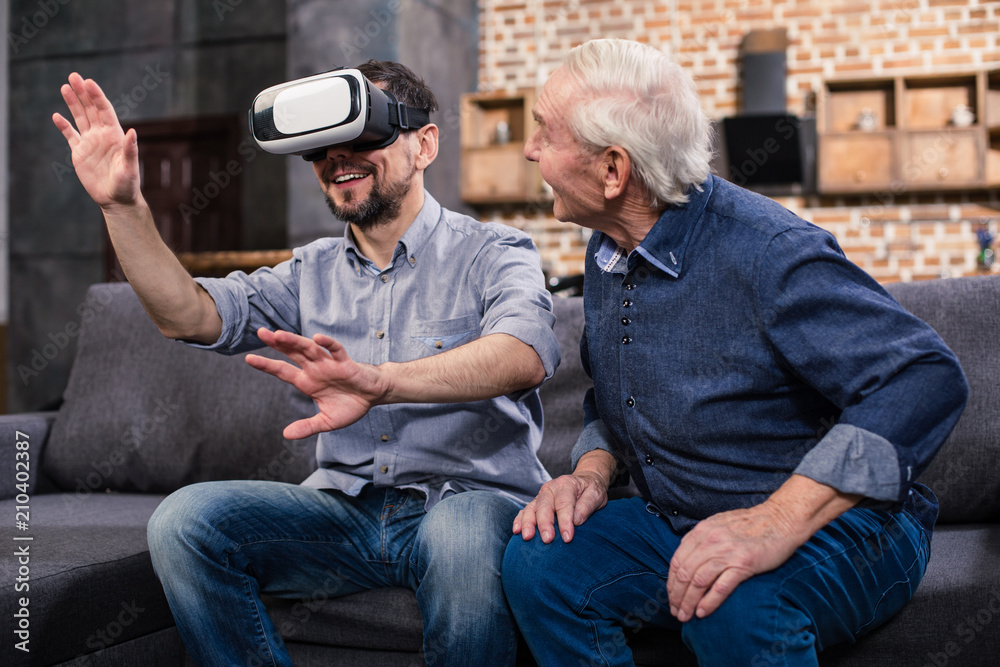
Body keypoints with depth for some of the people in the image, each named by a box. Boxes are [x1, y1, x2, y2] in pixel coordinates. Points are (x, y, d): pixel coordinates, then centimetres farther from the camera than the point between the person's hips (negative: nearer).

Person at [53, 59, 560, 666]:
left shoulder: (493, 252, -4)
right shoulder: (315, 270, 14)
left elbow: (527, 354, -26)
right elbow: (190, 316, 4)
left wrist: (378, 382, -43)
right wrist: (123, 205, -10)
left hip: (470, 496, -4)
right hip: (347, 509, 5)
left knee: (463, 533, -38)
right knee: (185, 519, -17)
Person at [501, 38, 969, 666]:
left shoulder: (769, 253, -22)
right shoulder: (607, 255, 6)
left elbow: (926, 378, -30)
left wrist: (777, 521, -37)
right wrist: (593, 471, -2)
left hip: (835, 524, -7)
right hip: (679, 526, 7)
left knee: (736, 605, -37)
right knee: (538, 562, -16)